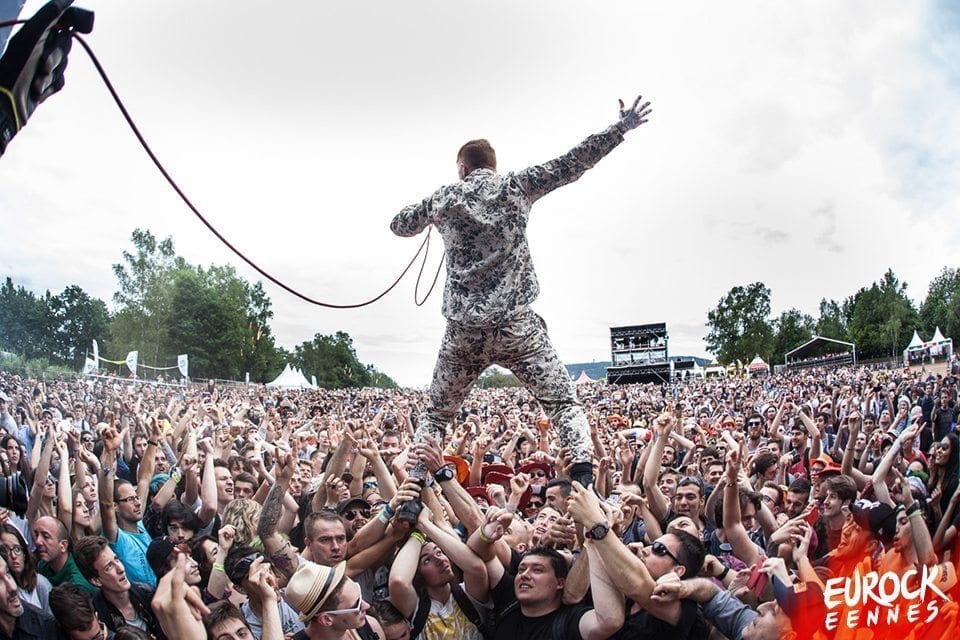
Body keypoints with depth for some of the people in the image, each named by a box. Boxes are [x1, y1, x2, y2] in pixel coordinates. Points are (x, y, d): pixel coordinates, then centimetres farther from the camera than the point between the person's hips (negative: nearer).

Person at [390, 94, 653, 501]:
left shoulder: (444, 199, 11)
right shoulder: (515, 187, 6)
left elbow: (400, 226, 25)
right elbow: (570, 165, 5)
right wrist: (621, 128, 12)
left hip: (464, 329, 2)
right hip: (516, 324, -1)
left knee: (435, 415, 15)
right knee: (563, 403, 6)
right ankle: (585, 479, -9)